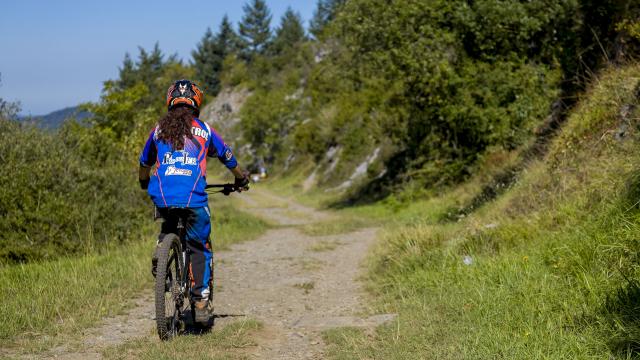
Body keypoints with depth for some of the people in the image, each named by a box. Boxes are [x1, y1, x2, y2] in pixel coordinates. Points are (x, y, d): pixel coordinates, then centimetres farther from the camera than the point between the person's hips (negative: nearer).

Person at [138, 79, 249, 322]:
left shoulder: (159, 129, 16)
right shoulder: (204, 130, 12)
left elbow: (144, 162, 30)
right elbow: (227, 157, 25)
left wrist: (144, 183, 50)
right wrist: (241, 179, 43)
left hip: (161, 197, 2)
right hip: (193, 197, -2)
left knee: (170, 224, 36)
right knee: (200, 248, 10)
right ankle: (200, 302, 5)